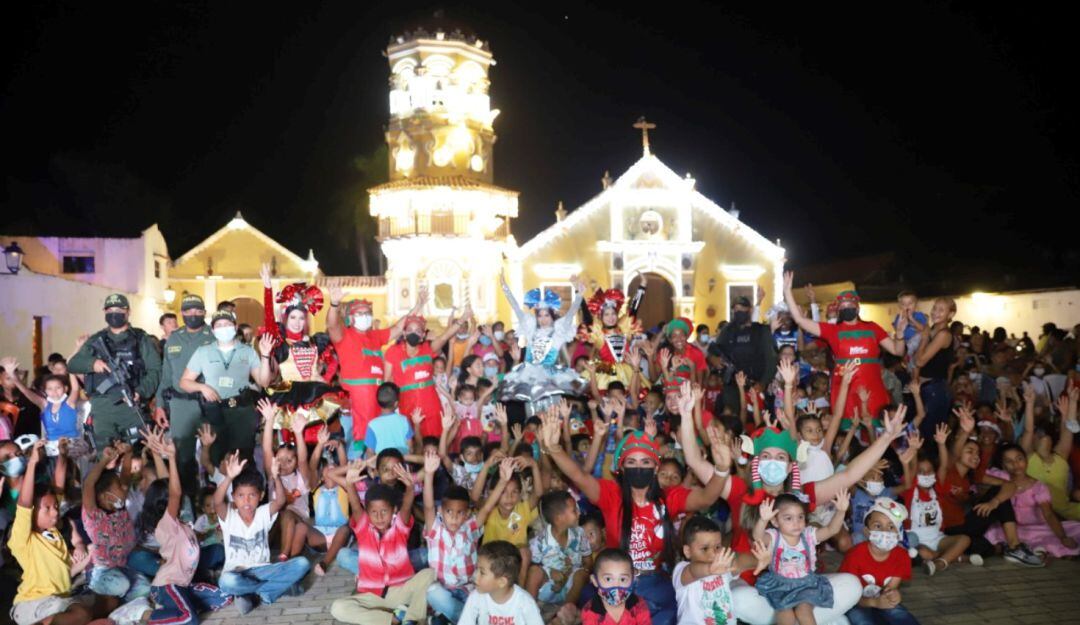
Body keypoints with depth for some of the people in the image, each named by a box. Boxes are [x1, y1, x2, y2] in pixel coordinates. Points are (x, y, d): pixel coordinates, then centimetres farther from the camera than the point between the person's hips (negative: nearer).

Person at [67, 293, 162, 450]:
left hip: (130, 406, -2)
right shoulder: (96, 340, 16)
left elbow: (154, 370, 0)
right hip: (102, 408, 2)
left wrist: (140, 392, -17)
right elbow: (72, 364, 11)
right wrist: (92, 362, -11)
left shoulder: (141, 339, 7)